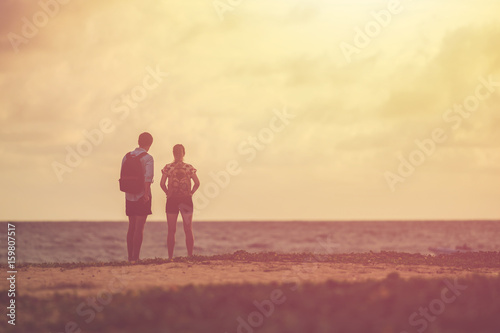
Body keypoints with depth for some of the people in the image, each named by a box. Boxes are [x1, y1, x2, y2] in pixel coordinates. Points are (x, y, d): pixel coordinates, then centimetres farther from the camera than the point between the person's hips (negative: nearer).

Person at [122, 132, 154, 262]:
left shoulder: (127, 157, 8)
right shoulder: (148, 158, -9)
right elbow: (148, 177, -21)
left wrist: (128, 190, 13)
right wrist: (146, 193, -17)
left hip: (129, 196, 5)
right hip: (142, 196, -5)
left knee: (131, 226, 13)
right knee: (139, 227, -3)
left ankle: (130, 257, 13)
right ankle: (135, 257, -6)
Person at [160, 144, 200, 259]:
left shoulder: (168, 167, -1)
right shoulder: (189, 167, 0)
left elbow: (162, 183, -7)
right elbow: (197, 183, -8)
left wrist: (168, 193, 6)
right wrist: (191, 192, 4)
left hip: (172, 200, 0)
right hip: (186, 200, 0)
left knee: (171, 231, 4)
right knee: (188, 230, 6)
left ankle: (170, 257, 0)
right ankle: (190, 256, 2)